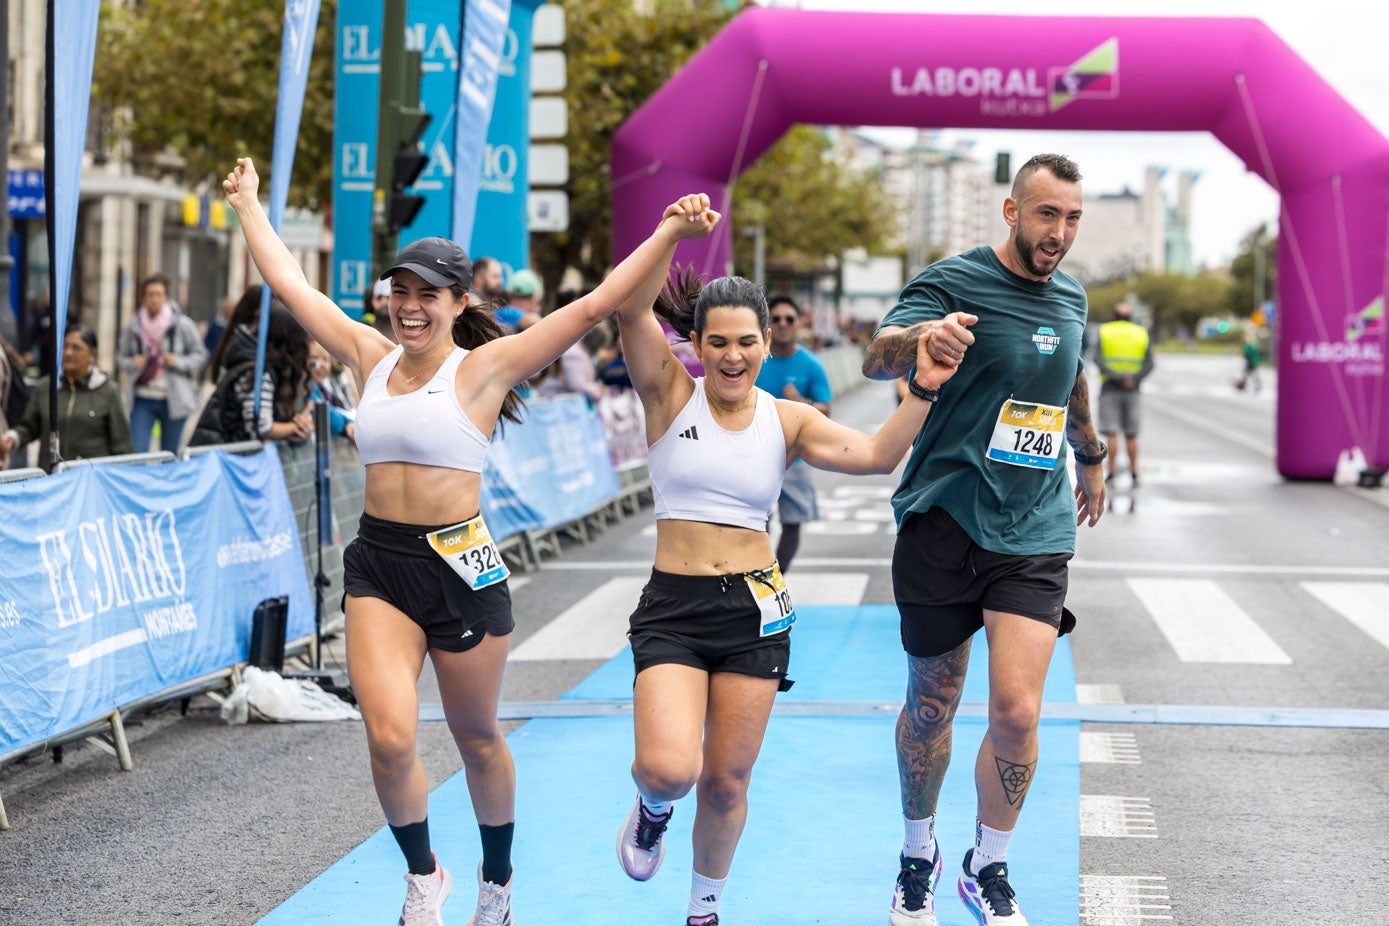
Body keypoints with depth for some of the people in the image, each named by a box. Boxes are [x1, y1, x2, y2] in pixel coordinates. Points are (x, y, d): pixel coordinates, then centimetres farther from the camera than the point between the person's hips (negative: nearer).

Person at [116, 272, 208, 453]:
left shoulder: (182, 324, -3)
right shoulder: (134, 326, 4)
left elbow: (200, 355, 3)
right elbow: (121, 357, 14)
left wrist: (178, 362, -13)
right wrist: (133, 363, -7)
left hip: (173, 399, -1)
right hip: (142, 399, 2)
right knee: (136, 452, -6)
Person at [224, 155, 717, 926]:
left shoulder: (484, 367, -6)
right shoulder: (371, 357, 6)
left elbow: (596, 306, -13)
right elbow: (289, 284, 16)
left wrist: (670, 236, -21)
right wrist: (248, 203, 24)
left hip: (461, 566, -3)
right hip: (378, 562, 3)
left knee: (476, 739, 12)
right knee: (390, 738, -13)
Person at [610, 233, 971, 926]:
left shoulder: (788, 420, 5)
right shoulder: (670, 395, -1)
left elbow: (877, 455, -8)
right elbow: (631, 310, -16)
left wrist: (923, 390, -19)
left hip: (756, 609, 2)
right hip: (673, 608, -2)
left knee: (727, 780, 8)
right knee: (668, 769, -20)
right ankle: (653, 807, 20)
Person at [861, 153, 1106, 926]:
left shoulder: (1071, 297, 10)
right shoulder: (955, 281, -8)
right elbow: (877, 356, -26)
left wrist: (1091, 458, 44)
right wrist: (923, 337, -48)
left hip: (1036, 532, 3)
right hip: (945, 522, -3)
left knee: (1017, 712, -11)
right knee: (930, 709, 8)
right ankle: (920, 856, 32)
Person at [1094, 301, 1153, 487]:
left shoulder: (1104, 332, 3)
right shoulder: (1142, 334, 8)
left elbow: (1098, 359, -12)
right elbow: (1149, 364, -3)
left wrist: (1117, 377, -18)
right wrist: (1133, 379, -14)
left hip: (1110, 387, -2)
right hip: (1132, 389, 2)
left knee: (1111, 433, -4)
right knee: (1131, 435, 9)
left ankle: (1111, 472, -9)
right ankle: (1134, 473, 9)